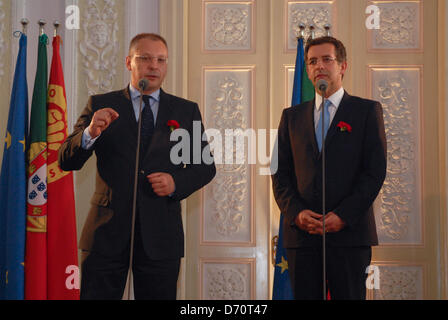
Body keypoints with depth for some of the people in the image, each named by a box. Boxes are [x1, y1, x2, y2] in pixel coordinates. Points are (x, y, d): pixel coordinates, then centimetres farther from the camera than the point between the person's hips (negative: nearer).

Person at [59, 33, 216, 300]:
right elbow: (66, 161, -1)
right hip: (108, 233, -1)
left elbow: (206, 166, 11)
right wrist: (90, 133, -21)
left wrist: (177, 183, -9)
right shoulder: (100, 106, 6)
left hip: (161, 236, 1)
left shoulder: (186, 111, 10)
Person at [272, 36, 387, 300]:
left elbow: (375, 171, -2)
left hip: (350, 231, -2)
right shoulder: (292, 116, 15)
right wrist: (296, 213, -7)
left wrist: (343, 216, -12)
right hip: (301, 233, 3)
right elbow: (281, 173, 11)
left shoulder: (367, 110, 6)